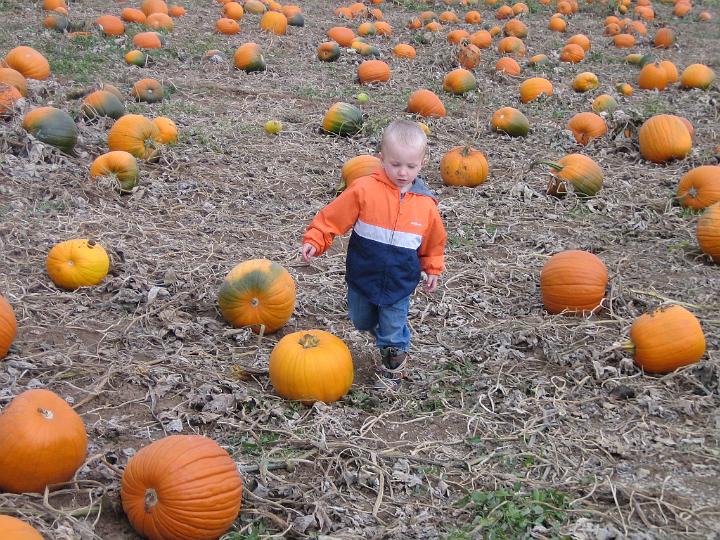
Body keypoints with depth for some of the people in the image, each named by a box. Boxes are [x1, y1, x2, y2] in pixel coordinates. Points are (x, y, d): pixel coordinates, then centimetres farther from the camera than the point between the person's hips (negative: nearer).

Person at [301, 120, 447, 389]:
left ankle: (393, 369, 34)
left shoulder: (426, 203, -7)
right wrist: (314, 240, -19)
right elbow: (333, 216, -11)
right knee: (362, 321, 21)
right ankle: (384, 336, 53)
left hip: (400, 283, 0)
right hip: (362, 276, 1)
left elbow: (434, 241, 9)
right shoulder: (364, 189, -16)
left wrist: (432, 269, 13)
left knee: (393, 332, 7)